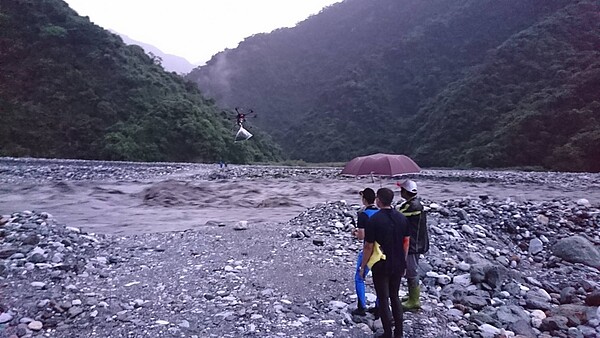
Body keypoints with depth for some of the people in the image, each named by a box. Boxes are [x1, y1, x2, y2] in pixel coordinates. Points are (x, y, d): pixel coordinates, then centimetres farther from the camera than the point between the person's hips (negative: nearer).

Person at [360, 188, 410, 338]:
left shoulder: (374, 220, -18)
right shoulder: (402, 218, -1)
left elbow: (368, 247, -16)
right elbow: (406, 241, 7)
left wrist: (363, 267, -4)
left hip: (381, 266, -5)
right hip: (398, 266, 5)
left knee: (383, 300, 8)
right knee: (395, 297, 20)